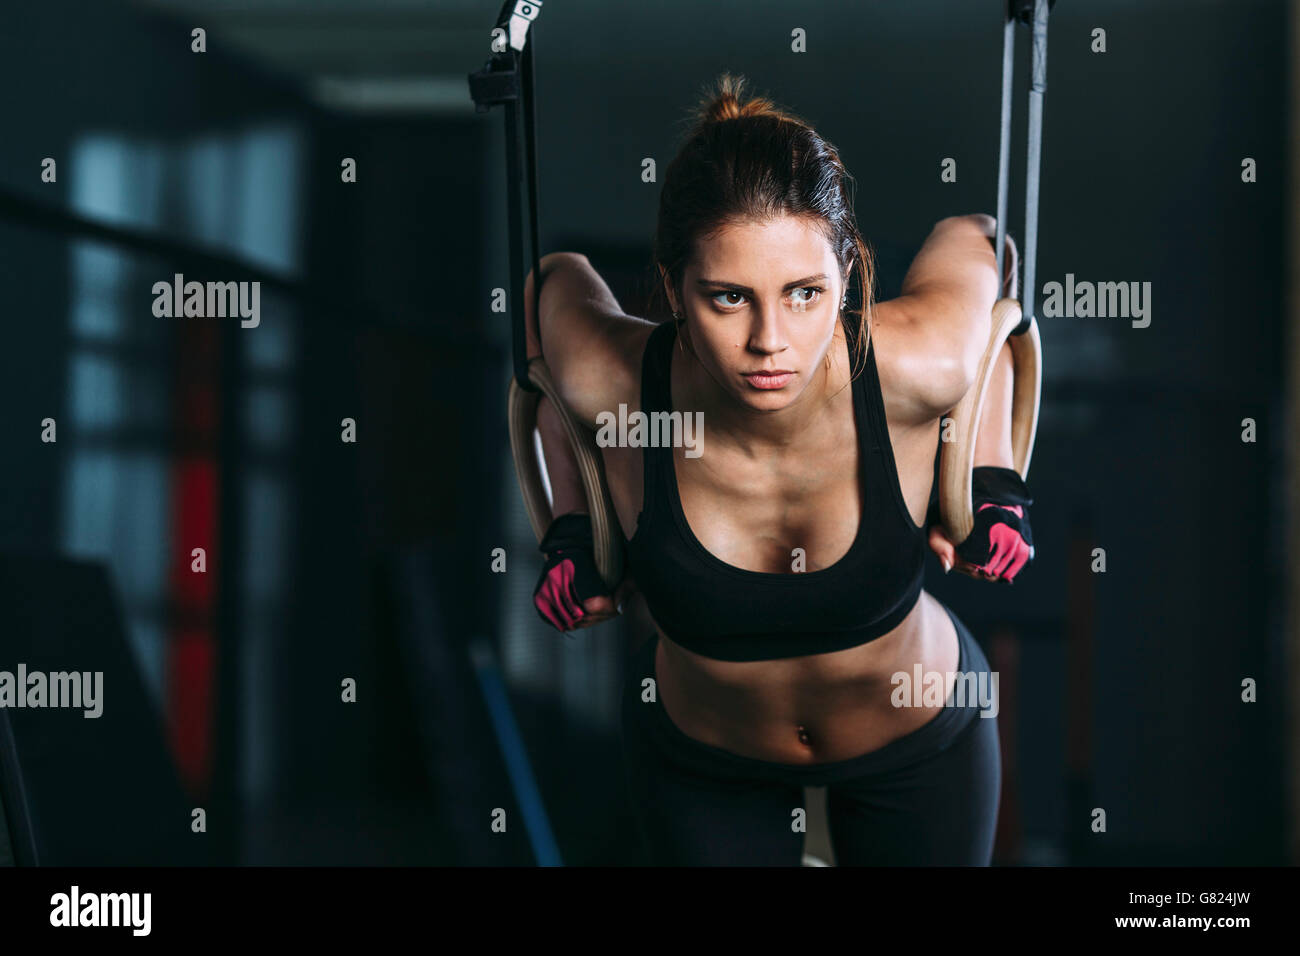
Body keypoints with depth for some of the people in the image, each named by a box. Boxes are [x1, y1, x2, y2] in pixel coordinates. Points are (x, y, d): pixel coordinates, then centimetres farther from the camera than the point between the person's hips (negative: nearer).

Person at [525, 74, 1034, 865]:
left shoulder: (916, 369, -35)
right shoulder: (613, 385, -33)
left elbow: (975, 239, -10)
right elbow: (557, 278, -7)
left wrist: (996, 480, -13)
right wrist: (569, 528, -8)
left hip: (922, 740, 0)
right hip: (699, 759, 0)